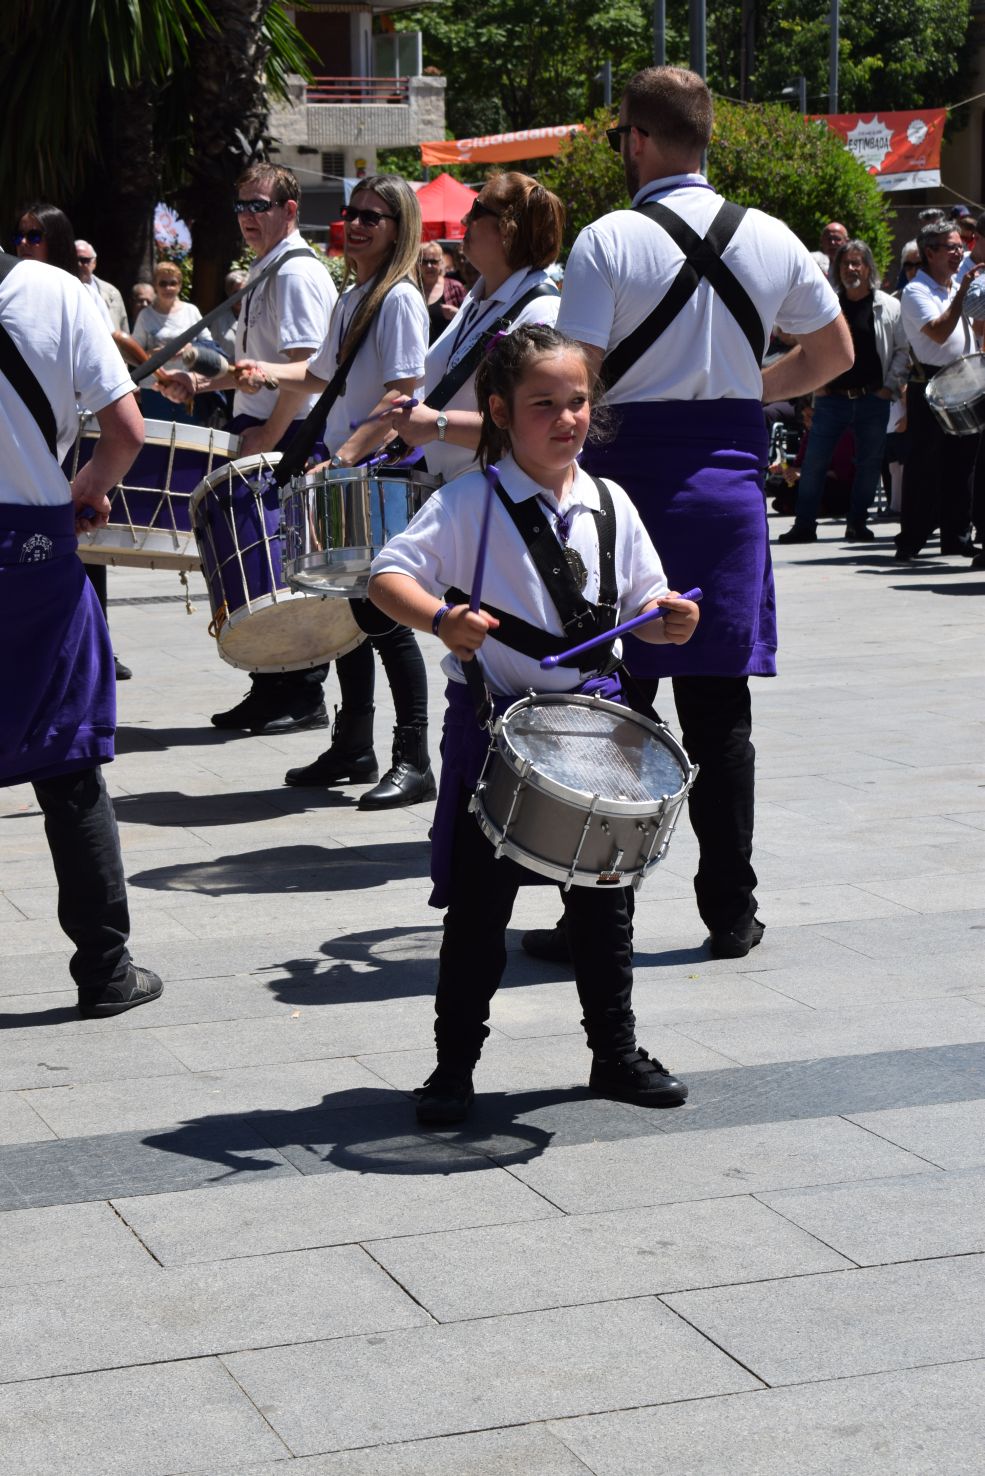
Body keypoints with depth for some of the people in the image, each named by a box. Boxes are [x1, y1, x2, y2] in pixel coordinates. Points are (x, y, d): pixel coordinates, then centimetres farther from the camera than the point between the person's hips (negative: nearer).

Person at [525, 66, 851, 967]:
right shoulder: (771, 239, 5)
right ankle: (731, 911, 14)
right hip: (731, 480, 4)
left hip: (632, 477, -4)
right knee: (720, 707, 9)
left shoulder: (609, 242, -9)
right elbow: (835, 352, 16)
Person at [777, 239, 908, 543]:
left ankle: (857, 523, 17)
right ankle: (804, 526, 5)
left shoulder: (889, 307, 2)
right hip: (832, 398, 0)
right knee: (814, 462, -2)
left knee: (869, 463, 5)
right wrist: (815, 384, 5)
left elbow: (903, 351, 5)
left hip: (873, 399, 0)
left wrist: (890, 386, -3)